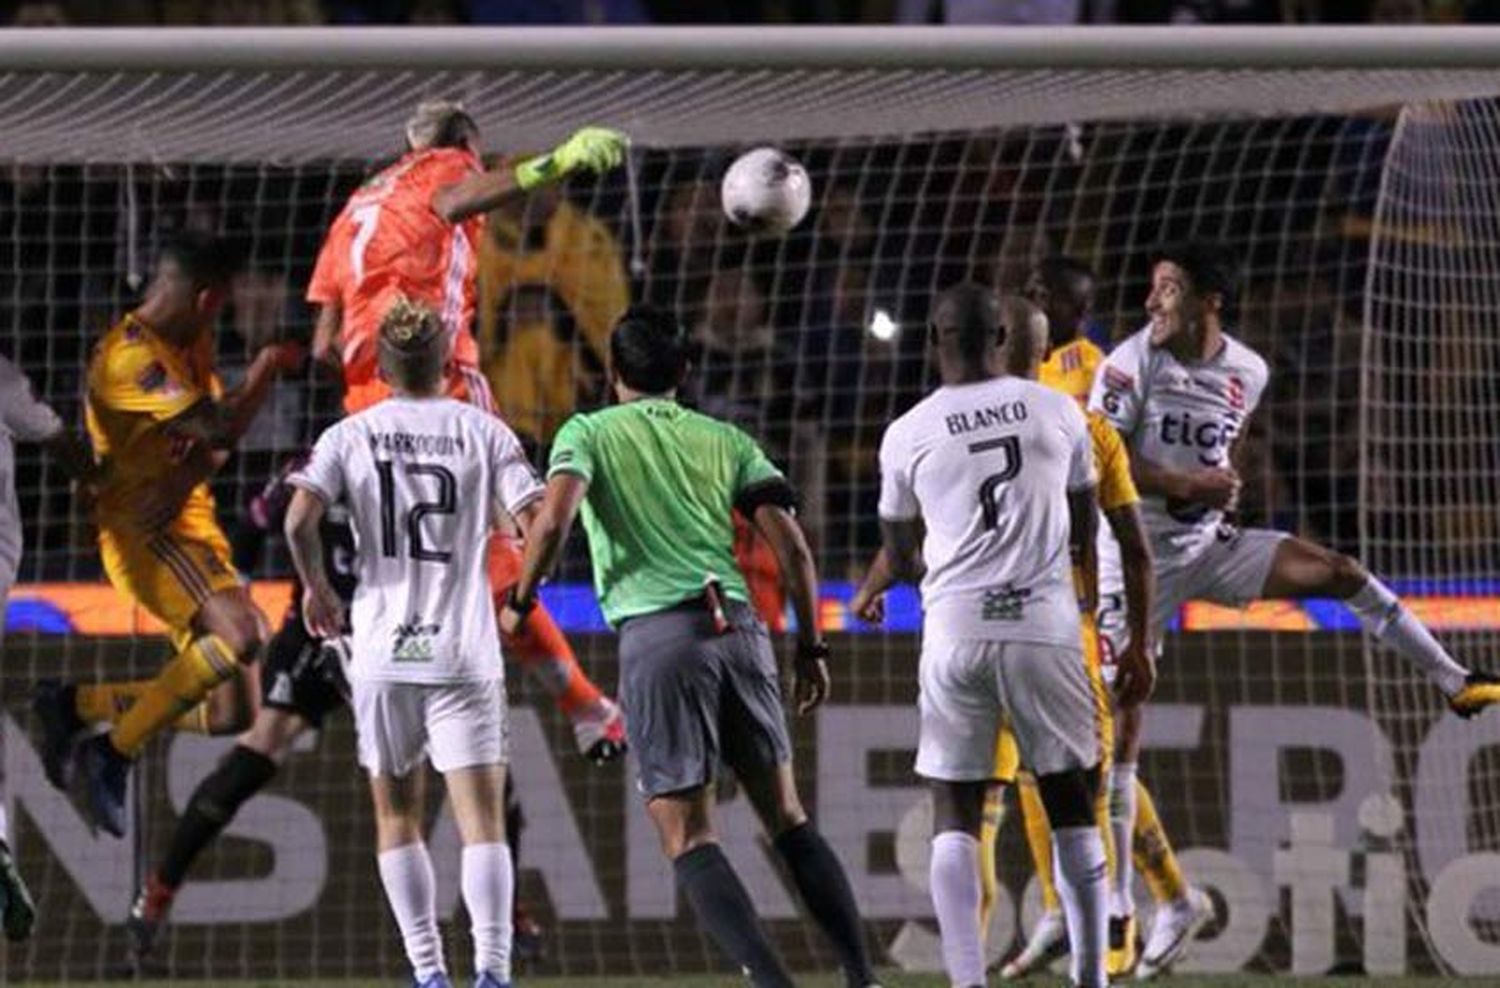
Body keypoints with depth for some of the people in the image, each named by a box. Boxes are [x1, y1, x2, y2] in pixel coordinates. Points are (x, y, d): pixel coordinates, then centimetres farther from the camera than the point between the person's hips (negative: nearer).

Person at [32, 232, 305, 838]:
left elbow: (215, 440, 8)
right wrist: (266, 368, -5)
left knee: (233, 713, 3)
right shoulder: (131, 357, -16)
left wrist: (182, 482, -14)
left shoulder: (192, 345, 16)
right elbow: (221, 427, -23)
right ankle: (114, 754, -21)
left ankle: (75, 703, 19)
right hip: (142, 535, -9)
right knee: (240, 634, -33)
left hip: (191, 528, 9)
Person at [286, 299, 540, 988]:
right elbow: (536, 519, -6)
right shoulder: (485, 432, 2)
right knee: (481, 819, -3)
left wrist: (316, 587, 7)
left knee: (397, 814, 14)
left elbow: (300, 520, -11)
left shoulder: (350, 436, 2)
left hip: (382, 652, 1)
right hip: (465, 653, -1)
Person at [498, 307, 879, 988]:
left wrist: (519, 601, 3)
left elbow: (554, 518, -11)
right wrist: (811, 647, 15)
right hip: (737, 625, 4)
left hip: (655, 634, -4)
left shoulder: (589, 433, 8)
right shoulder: (725, 440, 17)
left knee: (687, 839, -3)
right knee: (787, 818, 12)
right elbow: (791, 547, 9)